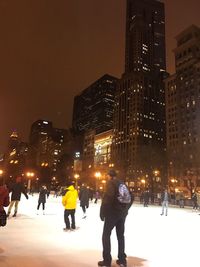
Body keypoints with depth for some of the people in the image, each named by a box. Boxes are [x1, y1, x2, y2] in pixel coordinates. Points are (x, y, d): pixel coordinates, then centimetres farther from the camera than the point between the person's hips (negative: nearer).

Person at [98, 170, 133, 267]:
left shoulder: (111, 182, -9)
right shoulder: (122, 184, 12)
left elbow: (108, 197, -22)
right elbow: (130, 198, 14)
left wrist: (102, 211, -15)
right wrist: (125, 209, 17)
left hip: (112, 212, -7)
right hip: (122, 213, 7)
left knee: (106, 235, 6)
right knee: (120, 235, 16)